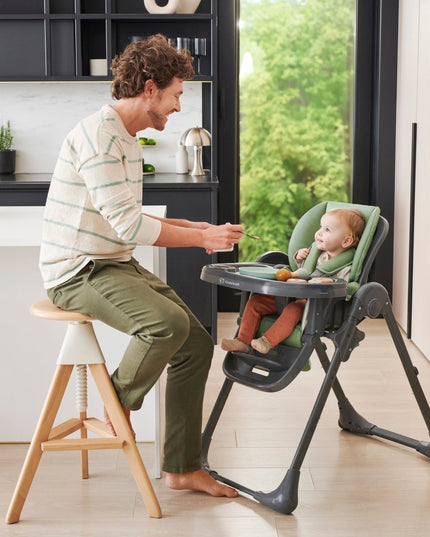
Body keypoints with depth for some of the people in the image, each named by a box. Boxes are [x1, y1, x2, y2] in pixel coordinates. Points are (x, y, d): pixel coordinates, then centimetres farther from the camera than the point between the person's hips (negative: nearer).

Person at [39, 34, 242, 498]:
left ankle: (182, 468, 10)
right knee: (169, 322, -31)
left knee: (197, 343, 2)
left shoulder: (128, 139, 16)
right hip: (78, 272, -10)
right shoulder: (97, 135, -18)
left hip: (117, 266, 10)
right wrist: (203, 239, -15)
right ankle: (118, 408, -3)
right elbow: (127, 225, -23)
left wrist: (188, 226, 12)